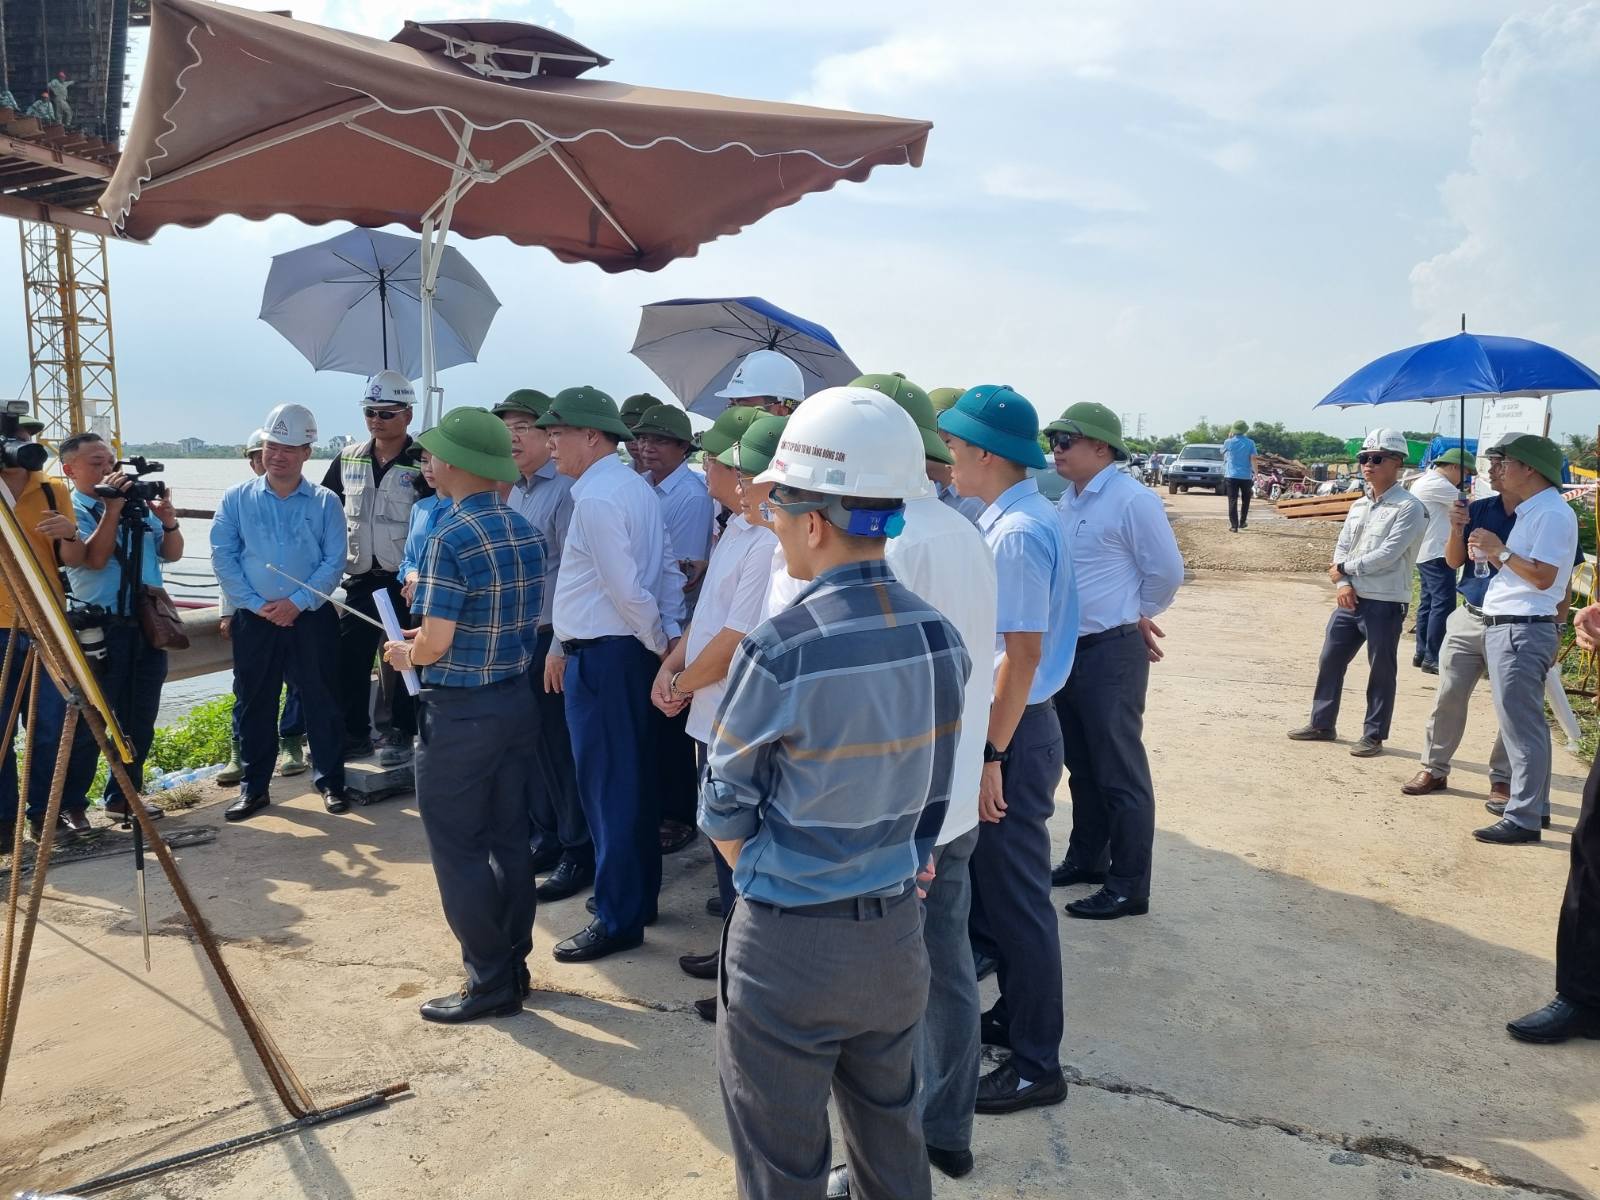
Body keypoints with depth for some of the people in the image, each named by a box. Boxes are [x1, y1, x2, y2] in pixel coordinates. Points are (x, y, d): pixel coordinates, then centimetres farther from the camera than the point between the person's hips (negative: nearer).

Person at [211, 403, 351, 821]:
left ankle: (330, 781, 17)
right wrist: (255, 604, -10)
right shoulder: (236, 499, 3)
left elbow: (334, 561, -5)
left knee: (320, 700, 5)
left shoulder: (325, 503, 0)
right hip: (253, 619, 1)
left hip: (311, 617, -1)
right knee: (254, 703, 9)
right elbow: (223, 557, -2)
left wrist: (297, 602, -14)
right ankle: (254, 787, 21)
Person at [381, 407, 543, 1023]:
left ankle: (489, 983, 12)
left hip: (460, 713, -8)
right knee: (509, 839, 15)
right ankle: (513, 965, 26)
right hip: (517, 698, 8)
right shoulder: (525, 532, 5)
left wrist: (404, 655, 1)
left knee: (458, 850, 4)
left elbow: (435, 641, -22)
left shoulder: (452, 537, -19)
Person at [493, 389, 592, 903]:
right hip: (516, 636, 8)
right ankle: (546, 838, 31)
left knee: (560, 747, 0)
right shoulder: (514, 494, 13)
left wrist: (559, 647, -20)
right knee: (531, 743, 16)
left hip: (551, 639, -8)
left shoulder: (565, 490, -14)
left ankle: (578, 854, 13)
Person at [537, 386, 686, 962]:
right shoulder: (637, 488, 12)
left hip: (602, 657, -10)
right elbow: (669, 568, 9)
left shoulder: (596, 497, -17)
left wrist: (659, 642, -9)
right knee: (633, 780, 17)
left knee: (608, 786, 0)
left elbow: (624, 588, -21)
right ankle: (638, 893, 30)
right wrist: (670, 634, 4)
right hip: (632, 649, 10)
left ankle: (618, 918, 10)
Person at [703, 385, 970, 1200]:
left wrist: (766, 882, 6)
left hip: (790, 944, -5)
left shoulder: (780, 650, -23)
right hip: (897, 929, 6)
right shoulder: (939, 637, -5)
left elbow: (726, 812, -11)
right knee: (890, 1134, 25)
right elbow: (930, 791, 4)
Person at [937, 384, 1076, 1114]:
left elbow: (1023, 655, -24)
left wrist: (990, 754, -21)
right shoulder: (1014, 519, 9)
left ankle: (1036, 1065, 17)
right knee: (995, 883, 22)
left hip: (1013, 732, -10)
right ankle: (1016, 1015, 39)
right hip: (1006, 724, 10)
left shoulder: (1016, 532, -21)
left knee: (1015, 895, 2)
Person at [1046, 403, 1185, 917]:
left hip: (1111, 654, -9)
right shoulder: (1068, 499, 10)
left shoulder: (1132, 500, -15)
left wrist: (1135, 616, 2)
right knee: (1081, 764, 20)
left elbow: (1167, 573, -11)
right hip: (1069, 649, 9)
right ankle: (1086, 857, 35)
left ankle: (1128, 887, 10)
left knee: (1120, 773, 0)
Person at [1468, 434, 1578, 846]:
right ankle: (1531, 803, 28)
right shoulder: (1531, 511, 17)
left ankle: (1523, 819, -2)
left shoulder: (1552, 513, -14)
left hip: (1522, 630, -11)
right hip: (1507, 627, 11)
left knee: (1521, 725, -7)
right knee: (1525, 723, 17)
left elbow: (1542, 577, -21)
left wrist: (1501, 550, -14)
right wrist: (1492, 555, 5)